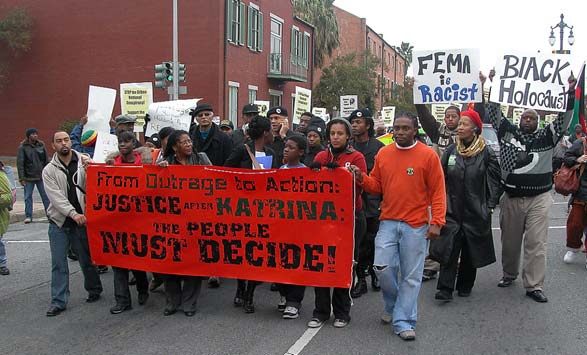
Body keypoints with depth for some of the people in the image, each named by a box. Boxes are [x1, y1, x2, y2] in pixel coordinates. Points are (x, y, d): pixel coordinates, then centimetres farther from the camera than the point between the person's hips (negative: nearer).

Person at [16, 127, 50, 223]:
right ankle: (28, 216, 13)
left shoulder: (41, 145, 4)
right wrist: (21, 178, -9)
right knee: (28, 197, 4)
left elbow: (46, 161, 9)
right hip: (28, 177, -1)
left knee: (46, 196, 3)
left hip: (41, 176, 2)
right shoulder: (22, 147, -4)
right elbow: (20, 163, -5)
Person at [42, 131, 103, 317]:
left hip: (82, 220, 0)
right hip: (59, 223, 0)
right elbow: (56, 197, -10)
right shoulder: (49, 170, -1)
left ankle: (94, 290, 31)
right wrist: (73, 214, -21)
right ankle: (58, 302, 9)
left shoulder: (85, 161, -1)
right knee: (58, 264, 3)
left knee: (87, 259, 12)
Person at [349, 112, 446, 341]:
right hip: (388, 222, 3)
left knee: (411, 276, 2)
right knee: (382, 267, -2)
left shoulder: (428, 155, -4)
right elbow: (376, 185, 14)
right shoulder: (383, 154, 7)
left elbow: (437, 191, -4)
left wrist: (436, 222, -11)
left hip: (416, 225, -3)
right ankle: (393, 305, 27)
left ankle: (403, 321, 13)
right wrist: (362, 178, -6)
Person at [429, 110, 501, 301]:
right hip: (452, 209, 1)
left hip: (476, 211, -1)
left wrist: (490, 206, -4)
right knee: (448, 249, -6)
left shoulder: (486, 153, -3)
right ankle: (445, 289, -4)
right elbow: (441, 179, 10)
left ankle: (465, 286, 25)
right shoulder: (450, 151, 5)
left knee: (471, 250, 9)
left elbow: (494, 181, 0)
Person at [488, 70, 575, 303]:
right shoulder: (507, 132, 5)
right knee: (510, 241, 13)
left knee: (536, 243, -3)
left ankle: (534, 286, 3)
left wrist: (569, 93, -10)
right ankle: (509, 274, 34)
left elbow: (564, 120, -3)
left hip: (538, 199, -1)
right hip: (511, 198, 1)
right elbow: (494, 114, 4)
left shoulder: (546, 137, 4)